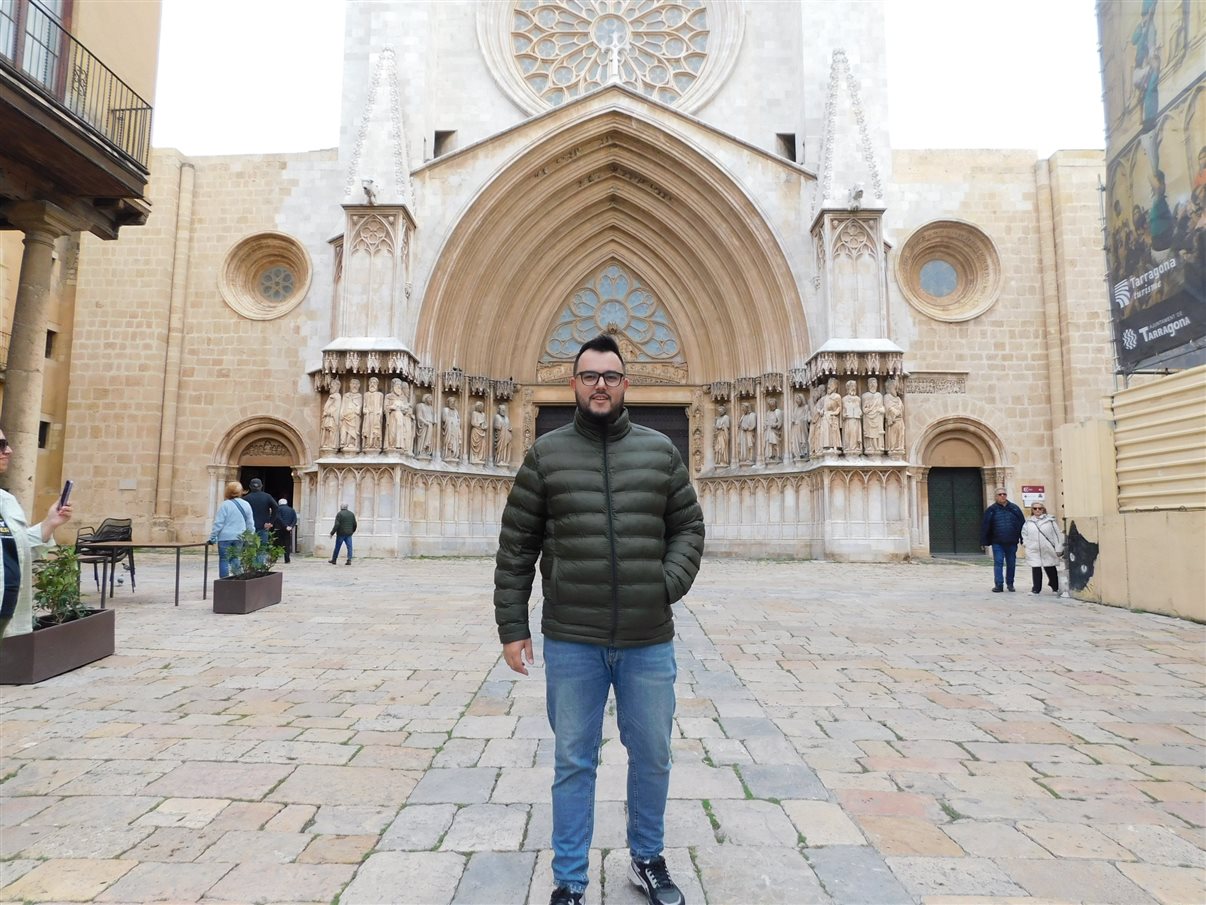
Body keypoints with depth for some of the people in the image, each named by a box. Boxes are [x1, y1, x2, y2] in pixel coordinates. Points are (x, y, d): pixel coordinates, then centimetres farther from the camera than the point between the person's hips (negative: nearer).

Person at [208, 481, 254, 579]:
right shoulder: (246, 504, 5)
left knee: (224, 560, 3)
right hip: (239, 538, 4)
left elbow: (218, 523, -8)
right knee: (234, 558, 17)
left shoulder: (225, 505, -9)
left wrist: (212, 537, -1)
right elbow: (250, 523, 10)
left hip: (225, 537, -4)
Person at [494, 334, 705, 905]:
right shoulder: (547, 454, 1)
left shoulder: (660, 451, 4)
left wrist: (671, 582, -8)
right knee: (573, 763, 12)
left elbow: (689, 527, 9)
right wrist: (512, 626, -2)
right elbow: (516, 547, 1)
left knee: (652, 757, 17)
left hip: (649, 641, 2)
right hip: (571, 642, -1)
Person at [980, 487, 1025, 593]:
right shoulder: (991, 510, 0)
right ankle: (998, 585, -1)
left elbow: (1022, 524, 5)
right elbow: (984, 527, -1)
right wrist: (984, 542, -5)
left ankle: (1010, 583, 22)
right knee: (998, 563, -4)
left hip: (1012, 542, 2)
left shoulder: (1014, 508, 5)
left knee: (1011, 563, 9)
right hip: (997, 543, -2)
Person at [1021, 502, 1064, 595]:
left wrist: (1058, 549, -6)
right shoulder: (1028, 522, 5)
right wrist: (1027, 544, 3)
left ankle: (1056, 587, 27)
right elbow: (1024, 534, 15)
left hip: (1048, 551, -1)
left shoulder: (1050, 520, -3)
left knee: (1051, 570, 9)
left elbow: (1057, 534, -4)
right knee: (1036, 570, 1)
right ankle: (1036, 589, 9)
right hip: (1034, 551, 1)